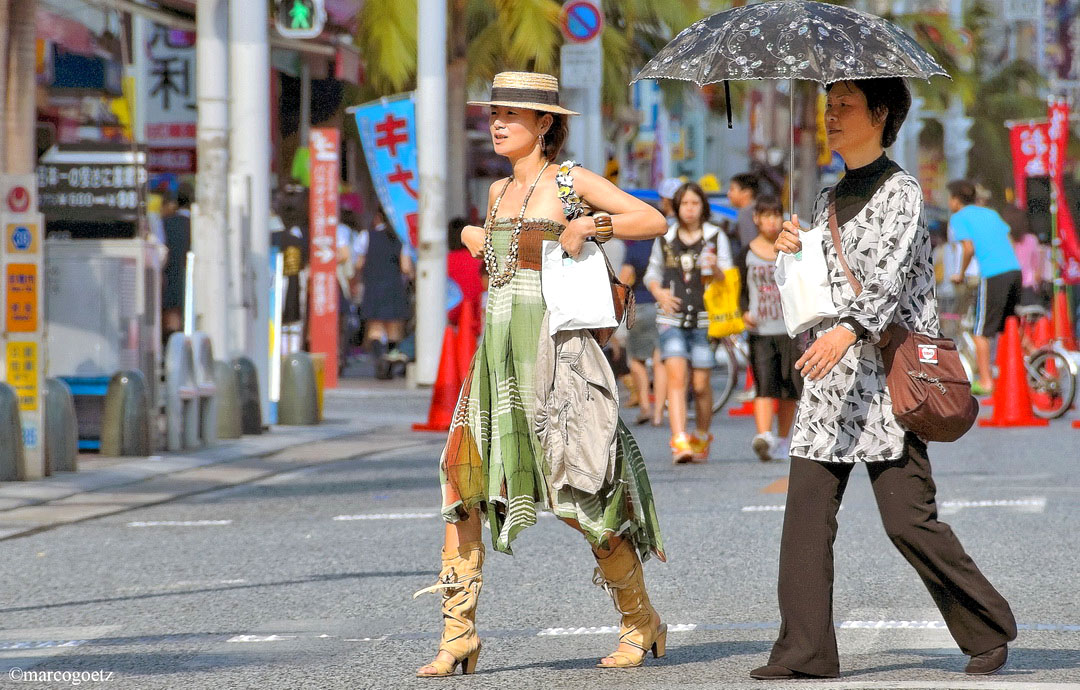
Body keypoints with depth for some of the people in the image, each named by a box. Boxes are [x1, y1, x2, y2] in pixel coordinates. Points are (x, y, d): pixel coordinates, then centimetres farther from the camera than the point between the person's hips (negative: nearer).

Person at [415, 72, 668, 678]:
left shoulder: (572, 181, -1)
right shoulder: (499, 191, 18)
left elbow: (654, 220, -5)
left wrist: (588, 225, -15)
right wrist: (473, 240, 14)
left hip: (552, 346, -6)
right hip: (496, 347, 7)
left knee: (580, 491, -5)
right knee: (461, 481, -4)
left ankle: (641, 622, 11)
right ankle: (459, 634, -2)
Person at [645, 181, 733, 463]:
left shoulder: (716, 238, 3)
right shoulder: (665, 239, 9)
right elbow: (652, 273, 20)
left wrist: (716, 269, -21)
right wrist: (659, 293, -1)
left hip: (705, 320, -1)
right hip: (672, 319, 1)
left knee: (701, 385, 3)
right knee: (676, 377, -15)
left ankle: (701, 438, 24)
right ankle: (679, 441, -22)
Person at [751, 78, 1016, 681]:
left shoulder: (900, 190, -4)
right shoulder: (830, 199, 19)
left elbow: (890, 274, -20)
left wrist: (849, 329, -35)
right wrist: (792, 252, 5)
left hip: (887, 372, -7)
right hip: (829, 376, 7)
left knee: (908, 518, -9)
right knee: (807, 509, -4)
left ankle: (989, 630, 6)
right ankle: (806, 651, -3)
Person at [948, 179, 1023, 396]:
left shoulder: (958, 218, 3)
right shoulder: (990, 213, 23)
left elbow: (969, 248, -9)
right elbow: (1008, 238, 19)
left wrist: (961, 274, 3)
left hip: (992, 275, -7)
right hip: (1014, 269, 7)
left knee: (981, 331, 0)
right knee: (1009, 327, 18)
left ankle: (985, 382, -2)